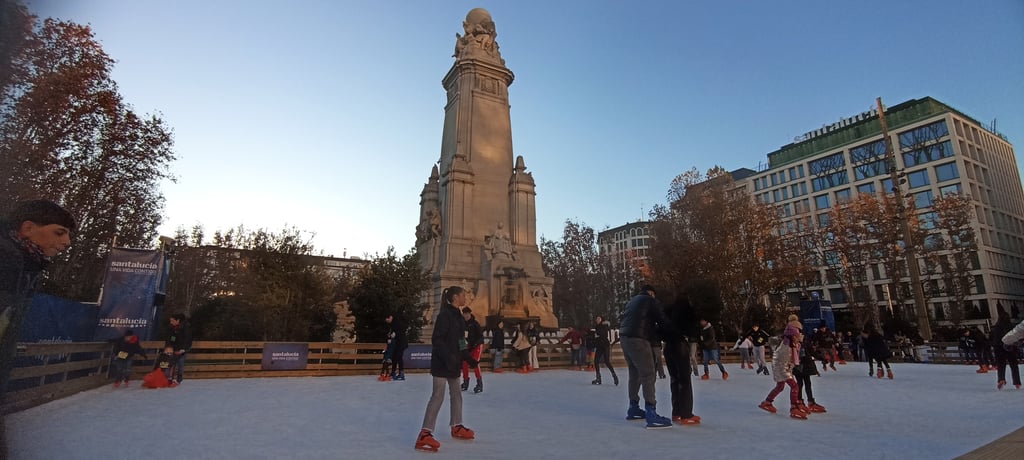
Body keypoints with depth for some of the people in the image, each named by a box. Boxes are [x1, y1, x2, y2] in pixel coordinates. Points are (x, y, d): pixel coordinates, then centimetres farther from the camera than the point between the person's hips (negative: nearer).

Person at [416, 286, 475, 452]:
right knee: (438, 396, -9)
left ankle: (456, 428, 33)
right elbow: (437, 339, -21)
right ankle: (424, 435, -4)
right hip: (441, 362, -9)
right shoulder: (444, 315, -17)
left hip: (453, 362, 10)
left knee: (456, 394, 18)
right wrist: (447, 357, -28)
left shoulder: (458, 316, 11)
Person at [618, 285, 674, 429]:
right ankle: (651, 414, -11)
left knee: (635, 373, 18)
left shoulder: (633, 301, 26)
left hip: (625, 337, 9)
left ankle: (633, 408, 25)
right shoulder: (650, 301, 3)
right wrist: (675, 333, 11)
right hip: (637, 339, -8)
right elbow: (663, 321, -3)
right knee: (648, 375, -8)